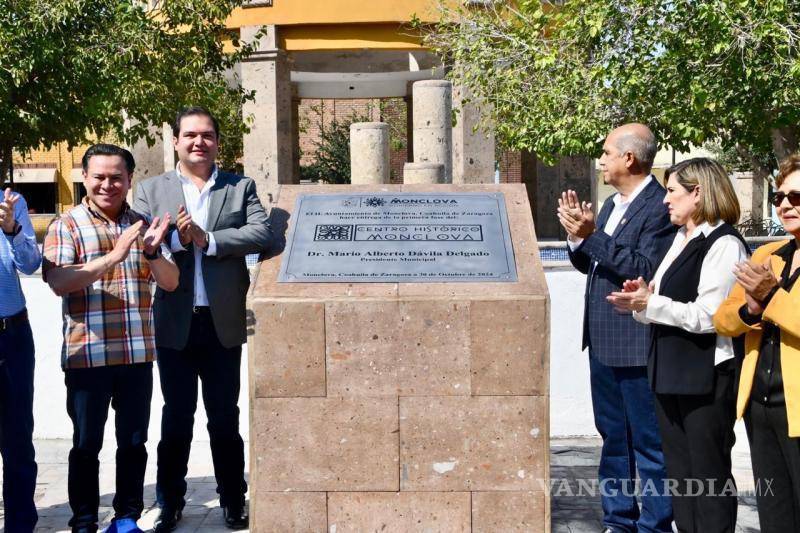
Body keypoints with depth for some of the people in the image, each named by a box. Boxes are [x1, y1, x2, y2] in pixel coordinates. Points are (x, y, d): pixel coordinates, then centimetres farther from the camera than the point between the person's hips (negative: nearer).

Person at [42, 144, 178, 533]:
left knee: (133, 441, 11)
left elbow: (170, 282, 7)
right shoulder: (66, 227, -1)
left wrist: (152, 252, -13)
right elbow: (58, 281, -15)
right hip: (86, 355, -3)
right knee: (86, 444, 6)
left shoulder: (142, 224, 10)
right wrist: (113, 257, -24)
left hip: (138, 354, 3)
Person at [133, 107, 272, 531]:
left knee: (225, 416, 10)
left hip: (223, 322, 0)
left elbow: (262, 233, -10)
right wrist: (176, 240, -19)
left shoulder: (240, 188, 5)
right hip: (175, 323, 0)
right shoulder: (150, 190, 6)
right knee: (176, 417, 10)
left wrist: (208, 239, -17)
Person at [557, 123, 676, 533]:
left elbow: (645, 269, -24)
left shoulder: (660, 207, -15)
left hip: (637, 345, -9)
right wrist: (577, 236, -3)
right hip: (603, 342, 10)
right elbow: (589, 264, 16)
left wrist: (591, 236, -23)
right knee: (613, 436, 18)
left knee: (649, 442, 2)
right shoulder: (611, 205, 14)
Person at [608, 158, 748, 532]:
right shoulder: (680, 239, 15)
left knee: (708, 475, 1)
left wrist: (649, 304, -18)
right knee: (679, 472, 15)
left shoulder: (724, 244, -13)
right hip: (670, 374, 9)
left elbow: (707, 316, -19)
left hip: (707, 378, -9)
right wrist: (642, 297, -1)